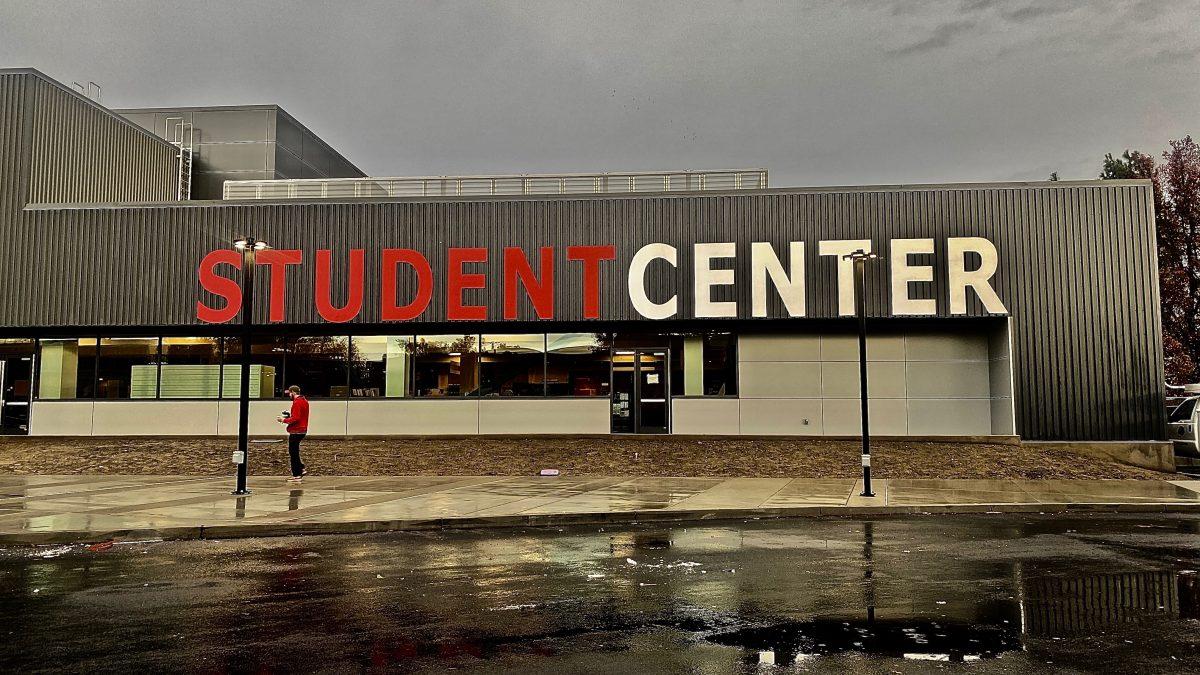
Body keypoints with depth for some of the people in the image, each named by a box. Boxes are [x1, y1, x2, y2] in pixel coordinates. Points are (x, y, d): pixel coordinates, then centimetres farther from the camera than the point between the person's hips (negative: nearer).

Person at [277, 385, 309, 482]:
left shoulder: (297, 402, -17)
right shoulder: (304, 401, 14)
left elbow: (295, 418, -23)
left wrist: (284, 420, -12)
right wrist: (290, 415, 12)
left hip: (296, 431, -10)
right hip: (303, 430, 10)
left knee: (293, 452, -3)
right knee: (294, 452, 18)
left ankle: (297, 476, 0)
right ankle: (302, 469, 15)